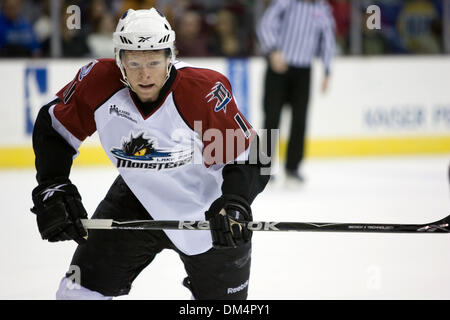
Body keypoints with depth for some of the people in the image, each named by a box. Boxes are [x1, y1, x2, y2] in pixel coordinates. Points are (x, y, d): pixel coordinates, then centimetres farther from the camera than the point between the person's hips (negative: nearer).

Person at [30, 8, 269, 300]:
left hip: (208, 212, -3)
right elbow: (54, 128, -4)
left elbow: (246, 157, -22)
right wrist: (52, 188, -14)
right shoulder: (98, 83, -20)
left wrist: (233, 205, -38)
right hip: (137, 197, 3)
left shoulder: (205, 91, -30)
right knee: (81, 289, 0)